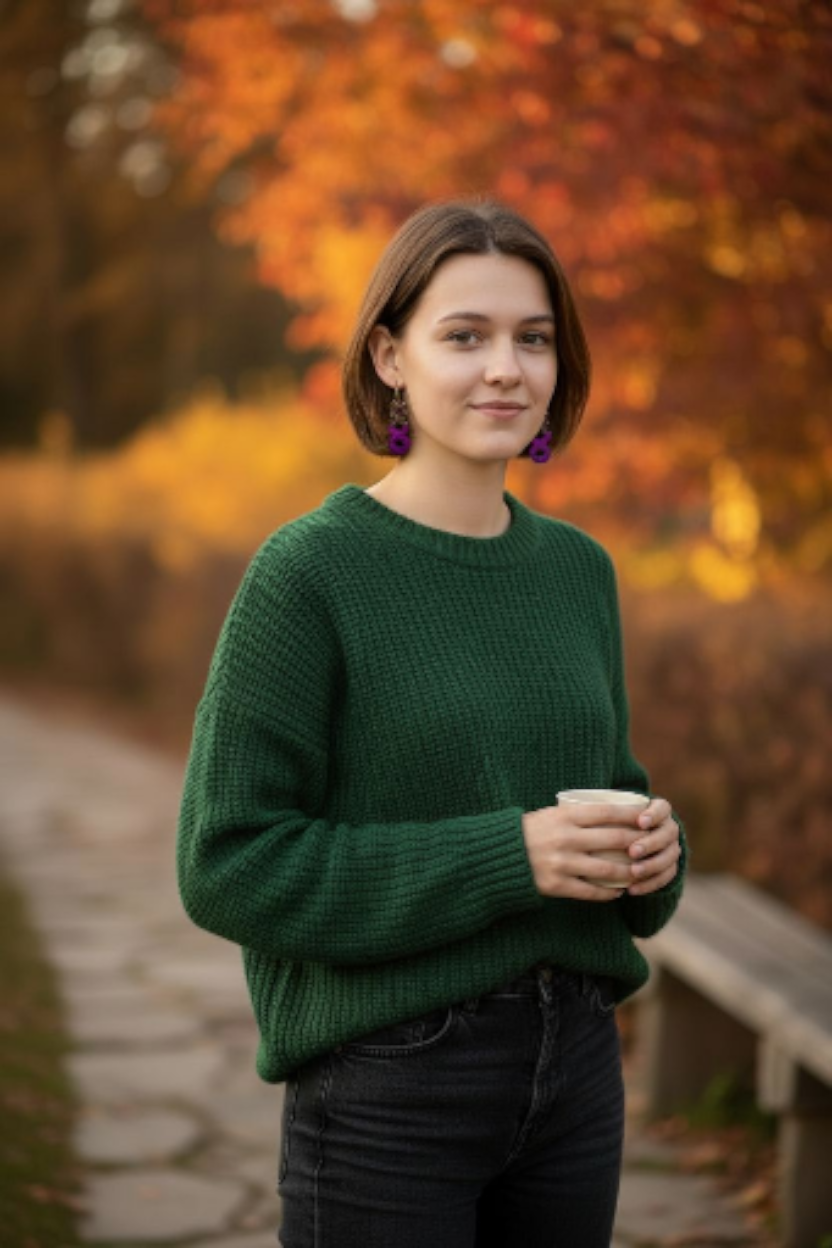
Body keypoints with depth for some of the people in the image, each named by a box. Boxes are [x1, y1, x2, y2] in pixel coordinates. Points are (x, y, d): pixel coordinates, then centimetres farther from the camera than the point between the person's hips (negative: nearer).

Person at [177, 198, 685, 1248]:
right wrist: (504, 858, -20)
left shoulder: (577, 568, 7)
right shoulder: (308, 572, -11)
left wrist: (651, 848, -5)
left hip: (575, 1069, 6)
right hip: (388, 1083, -5)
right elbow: (228, 866, -14)